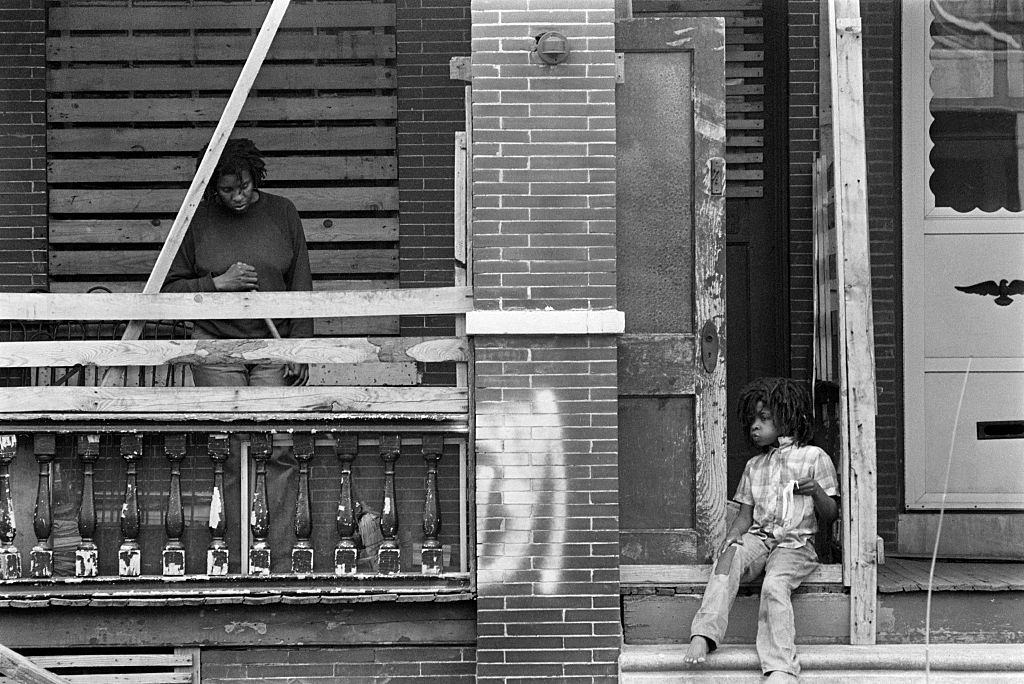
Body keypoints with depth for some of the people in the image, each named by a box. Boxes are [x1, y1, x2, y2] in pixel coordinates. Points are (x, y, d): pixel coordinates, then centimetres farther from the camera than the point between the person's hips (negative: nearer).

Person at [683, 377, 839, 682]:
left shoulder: (814, 457, 8)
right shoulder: (753, 466, 22)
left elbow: (830, 516, 8)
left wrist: (816, 491, -13)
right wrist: (733, 535, -4)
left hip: (796, 542, -4)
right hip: (758, 537, 4)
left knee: (774, 584, -34)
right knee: (731, 554, -32)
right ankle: (703, 635, -46)